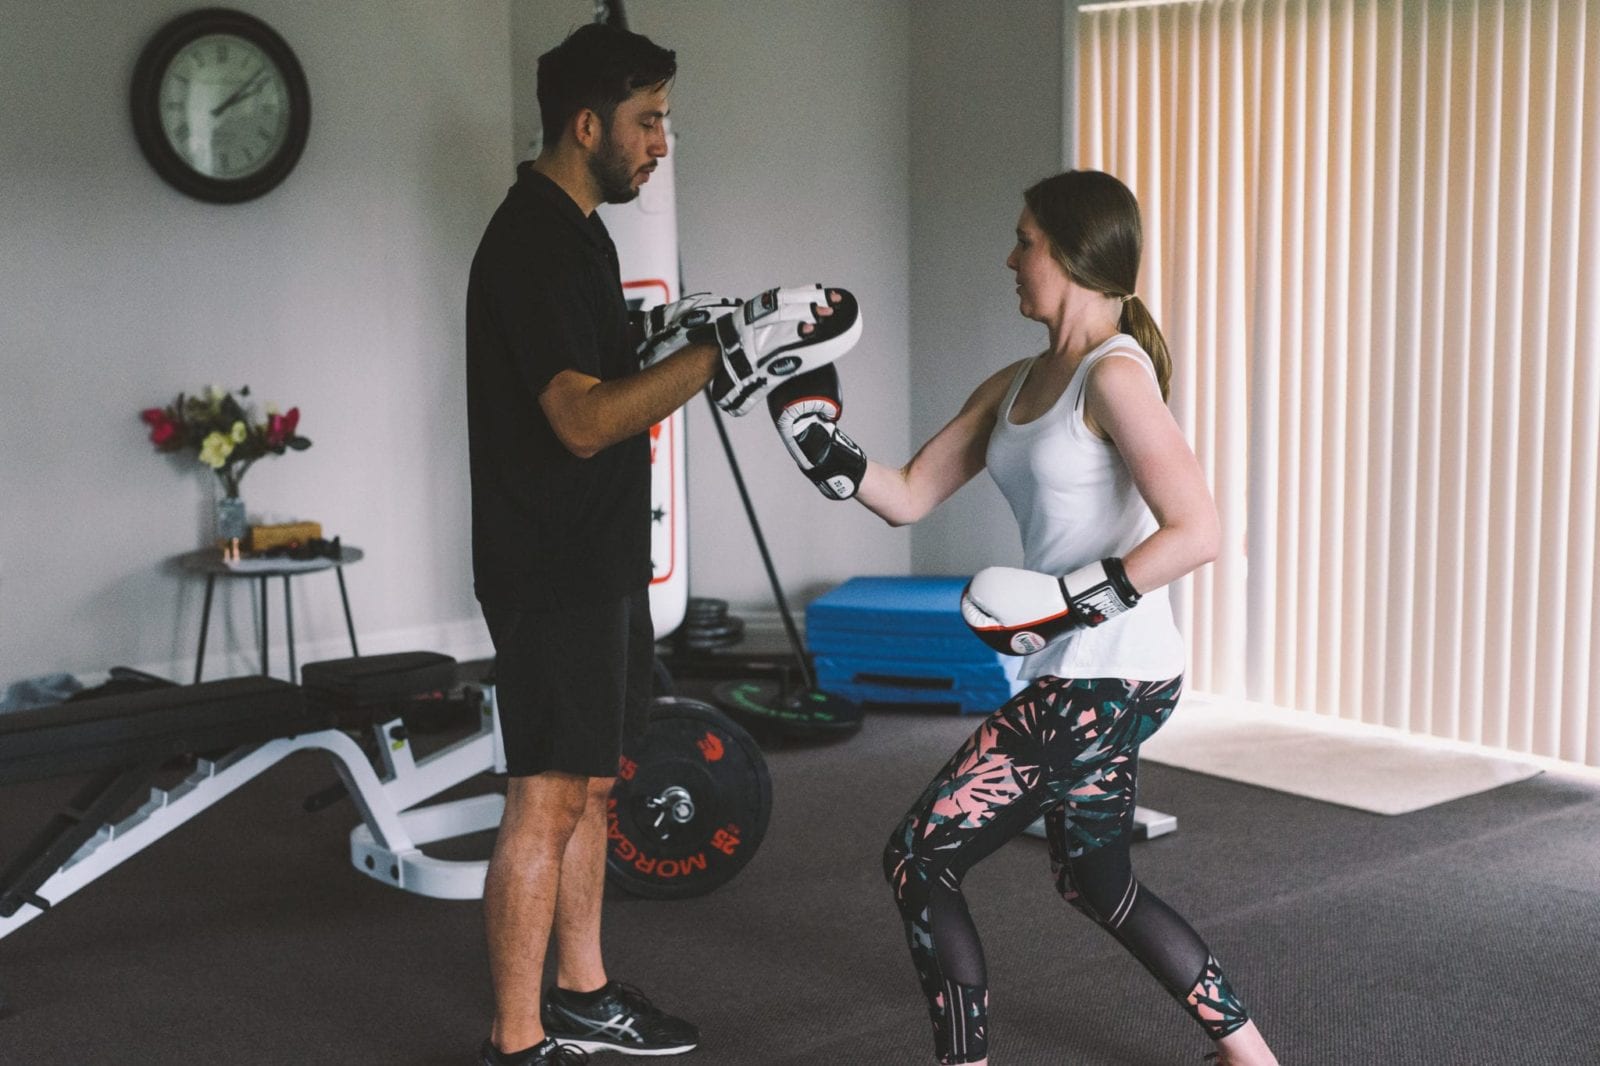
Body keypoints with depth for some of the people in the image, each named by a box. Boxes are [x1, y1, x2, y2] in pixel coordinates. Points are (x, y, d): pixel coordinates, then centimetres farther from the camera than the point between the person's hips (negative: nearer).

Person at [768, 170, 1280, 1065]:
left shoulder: (1114, 374, -15)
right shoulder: (1014, 387, 11)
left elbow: (1198, 532, -22)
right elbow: (907, 497, 9)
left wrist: (1076, 600, -22)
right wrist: (816, 435, -2)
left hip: (1107, 679, -10)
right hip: (1085, 679, 10)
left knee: (921, 859, -5)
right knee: (1097, 884, 23)